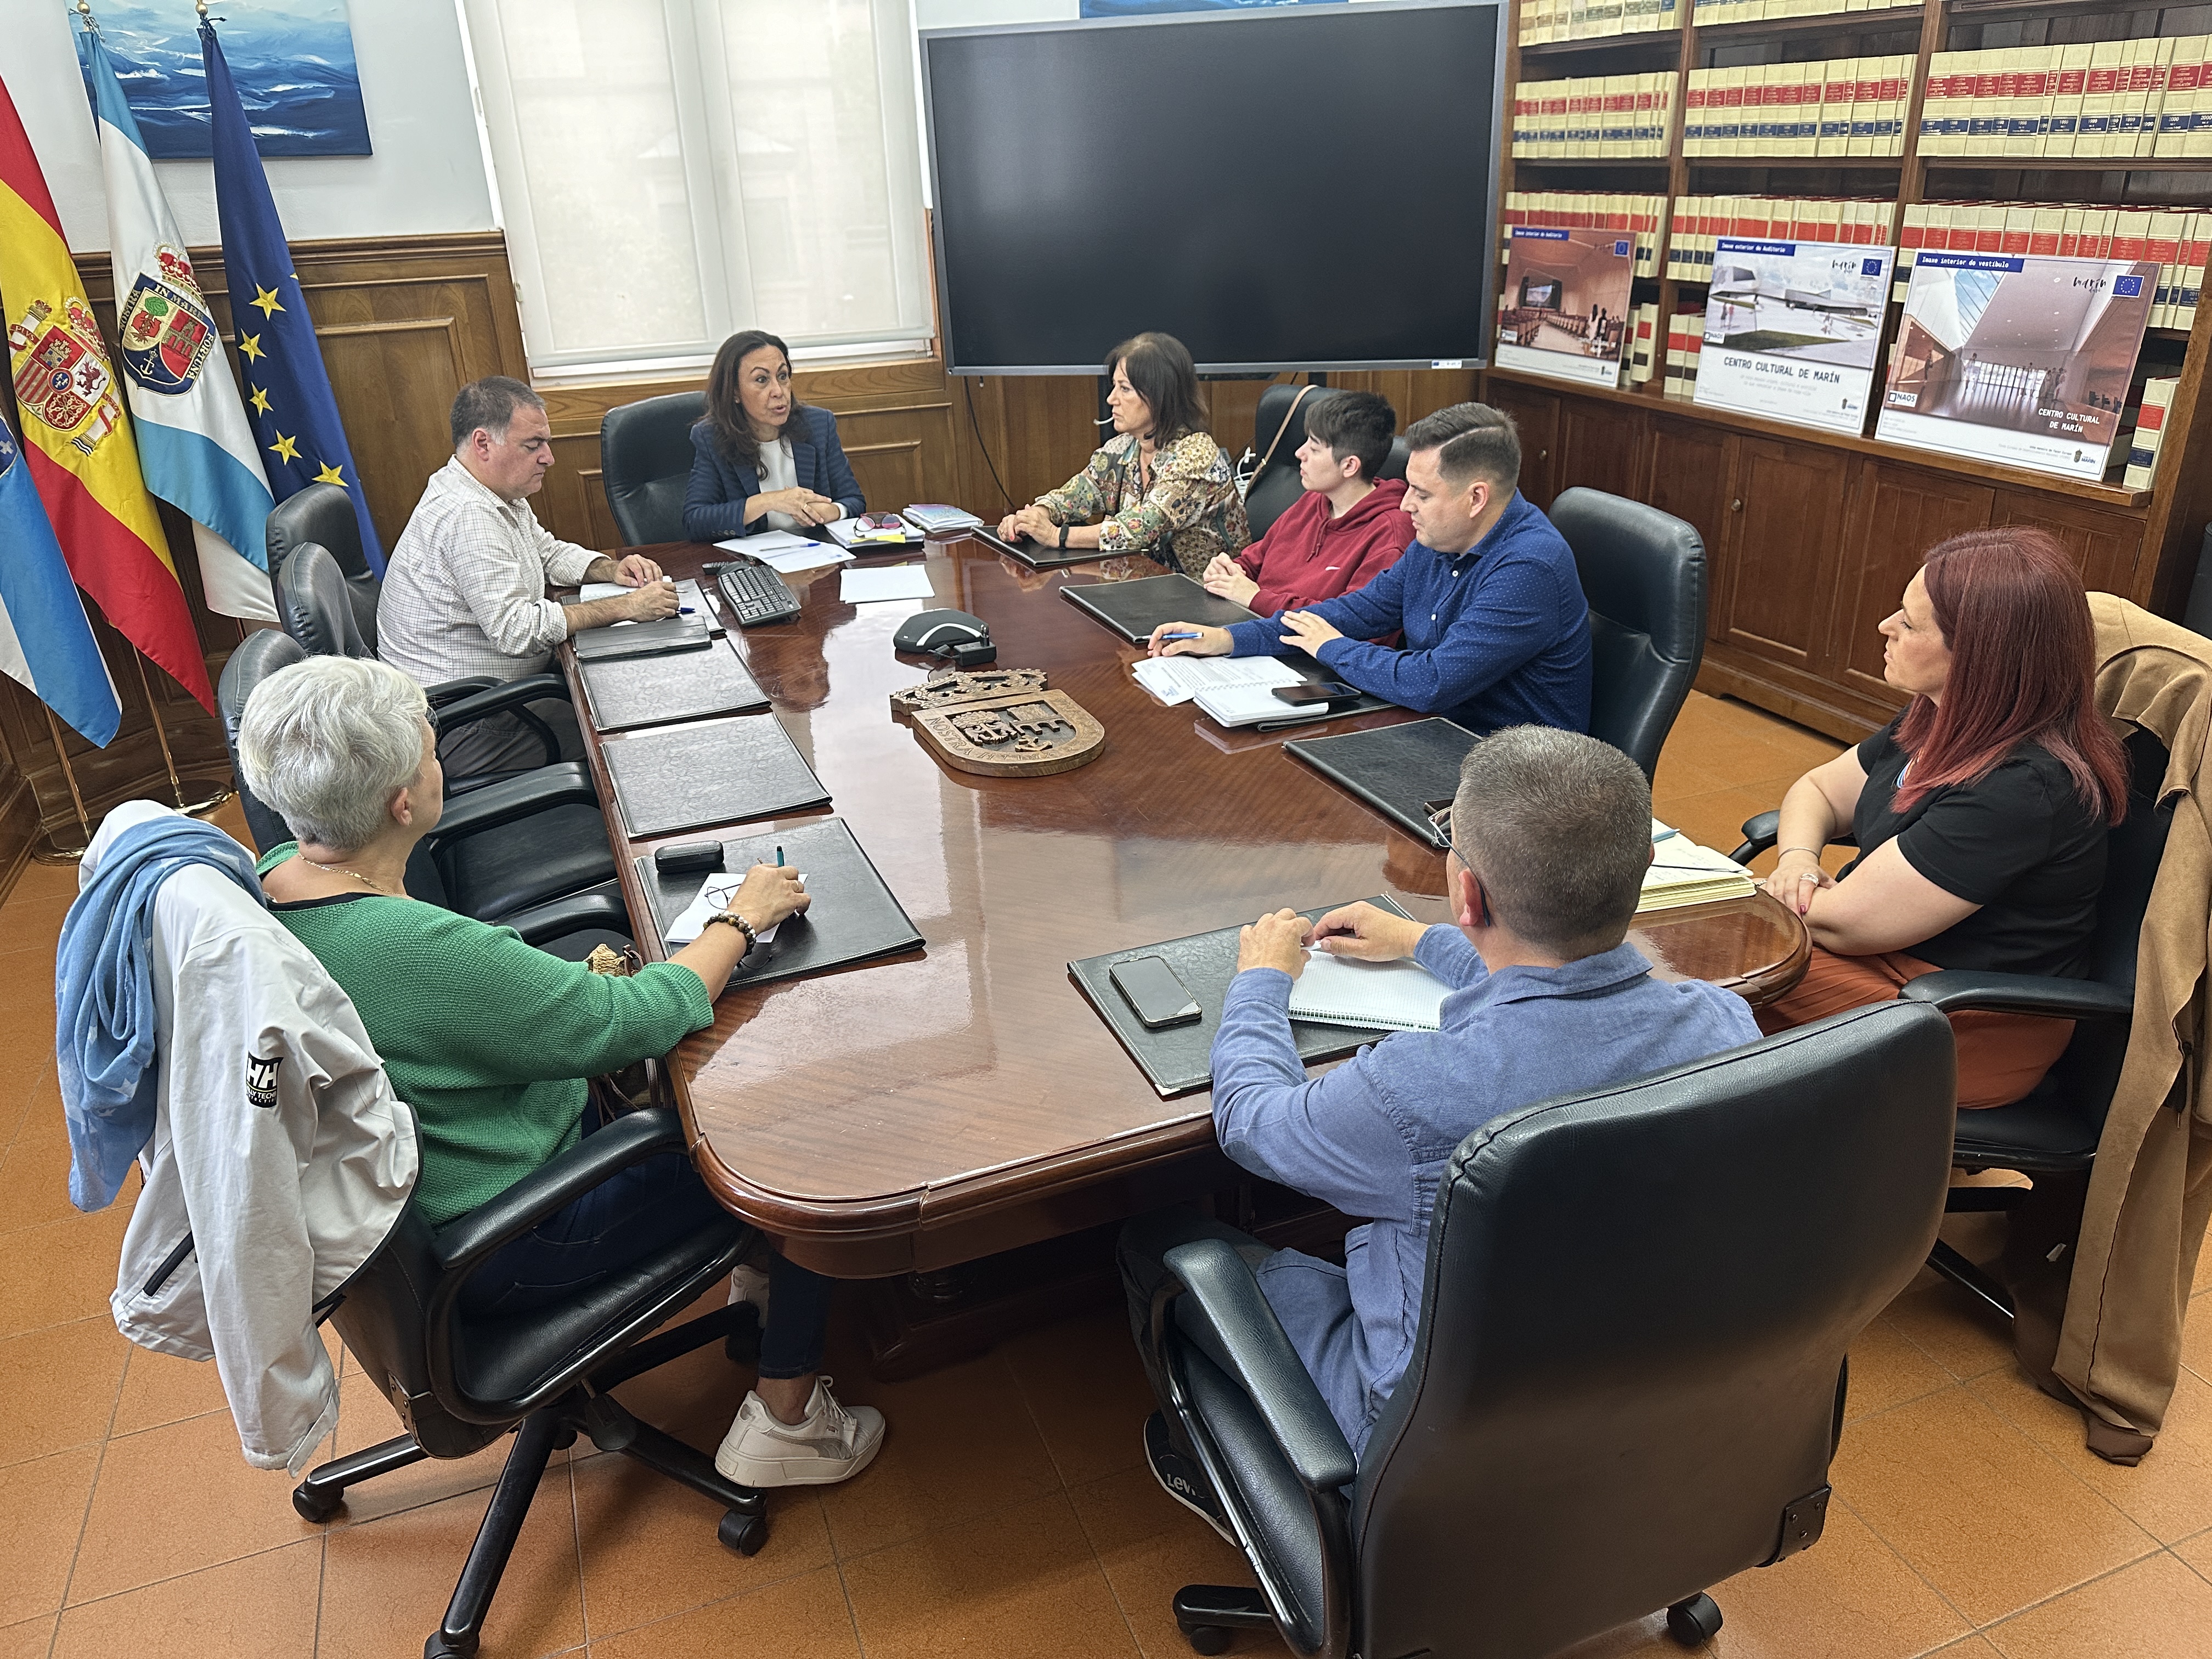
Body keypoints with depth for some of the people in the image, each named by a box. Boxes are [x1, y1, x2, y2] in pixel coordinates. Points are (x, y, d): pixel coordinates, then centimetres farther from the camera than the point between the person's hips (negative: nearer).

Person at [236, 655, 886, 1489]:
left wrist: (568, 983, 0)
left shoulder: (274, 881, -6)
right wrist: (741, 918, -12)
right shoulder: (417, 949, -35)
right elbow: (636, 1020, -27)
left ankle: (758, 1272, 33)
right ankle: (785, 1421, 12)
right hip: (508, 1250, -9)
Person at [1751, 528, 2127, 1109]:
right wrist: (1797, 858, -9)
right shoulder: (1944, 720, 0)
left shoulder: (2023, 789, -28)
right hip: (1895, 949, 9)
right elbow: (1819, 789, 13)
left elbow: (1844, 923, -26)